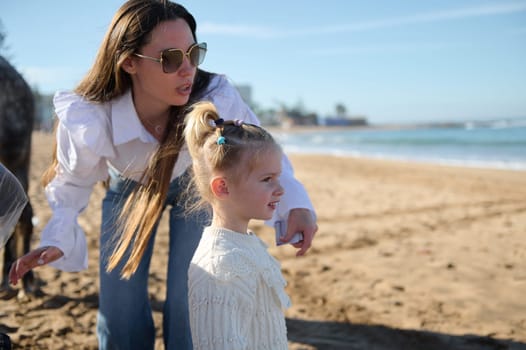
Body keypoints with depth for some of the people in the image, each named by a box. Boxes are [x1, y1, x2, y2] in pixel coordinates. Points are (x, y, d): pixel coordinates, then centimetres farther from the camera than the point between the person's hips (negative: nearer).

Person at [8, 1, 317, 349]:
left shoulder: (217, 98, -37)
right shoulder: (86, 121, -35)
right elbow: (72, 184, -14)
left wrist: (295, 203, -34)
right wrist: (57, 239, -30)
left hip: (196, 184, 0)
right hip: (129, 188, 1)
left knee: (188, 306, -5)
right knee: (119, 312, 3)